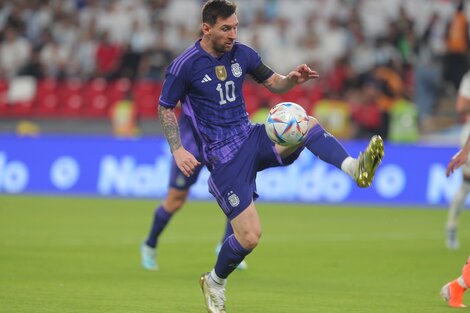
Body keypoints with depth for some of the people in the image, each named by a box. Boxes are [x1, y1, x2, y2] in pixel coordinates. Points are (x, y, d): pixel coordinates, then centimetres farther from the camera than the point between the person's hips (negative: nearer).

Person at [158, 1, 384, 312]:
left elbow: (274, 83, 13)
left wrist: (293, 78, -10)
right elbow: (165, 109, 0)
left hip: (251, 137, 5)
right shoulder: (185, 65, -10)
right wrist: (178, 150, -12)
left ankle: (356, 168, -43)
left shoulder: (242, 54, 4)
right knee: (249, 236, -9)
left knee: (308, 123, -24)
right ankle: (214, 282, 18)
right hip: (223, 156, -5)